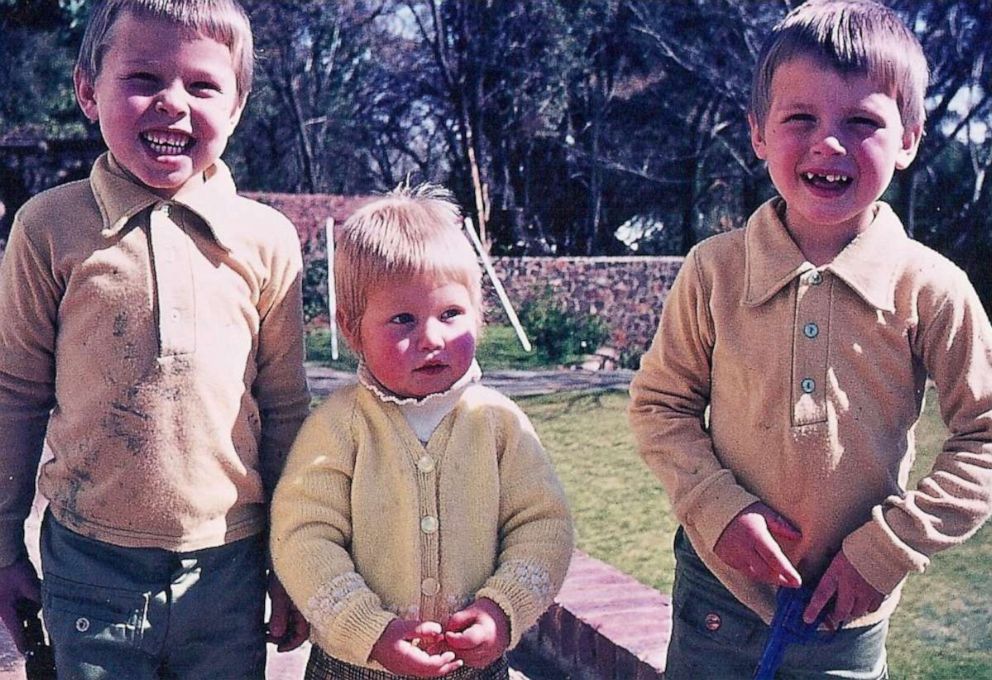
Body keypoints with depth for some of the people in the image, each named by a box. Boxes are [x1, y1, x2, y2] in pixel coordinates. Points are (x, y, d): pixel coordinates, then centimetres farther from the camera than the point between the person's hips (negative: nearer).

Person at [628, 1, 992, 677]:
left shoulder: (932, 290, -12)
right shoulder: (713, 270, -9)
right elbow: (660, 403, -1)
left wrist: (889, 546, -11)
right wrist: (719, 509, -14)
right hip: (718, 592, 1)